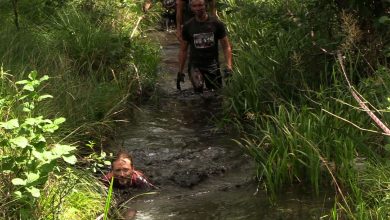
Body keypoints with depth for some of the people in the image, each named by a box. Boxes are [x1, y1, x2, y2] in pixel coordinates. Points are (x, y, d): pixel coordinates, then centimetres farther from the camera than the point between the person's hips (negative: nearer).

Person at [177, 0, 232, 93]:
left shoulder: (216, 23, -1)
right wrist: (180, 71, 6)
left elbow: (226, 47, 1)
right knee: (198, 88, -27)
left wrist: (229, 66, -12)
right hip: (195, 65, -1)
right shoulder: (188, 26, 2)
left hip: (213, 65, 1)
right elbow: (183, 50, 10)